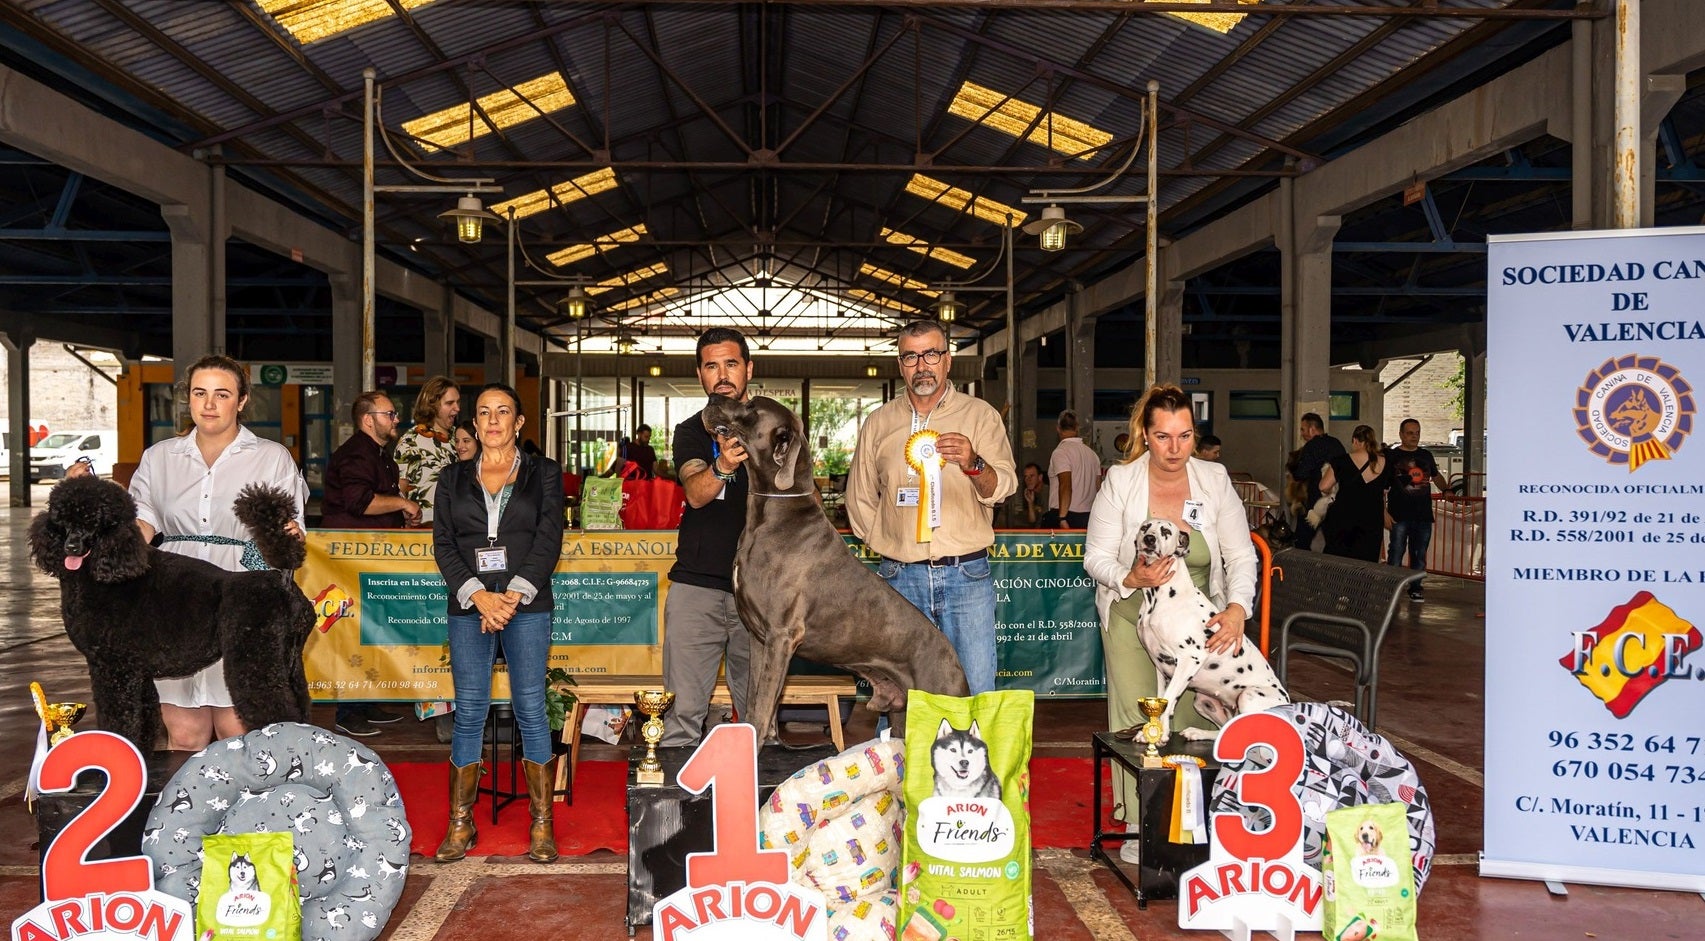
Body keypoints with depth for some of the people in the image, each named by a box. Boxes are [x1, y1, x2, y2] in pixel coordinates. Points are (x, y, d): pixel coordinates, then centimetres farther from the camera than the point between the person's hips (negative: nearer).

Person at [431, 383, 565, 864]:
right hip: (468, 607, 2)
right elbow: (443, 542, 6)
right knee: (469, 713, 2)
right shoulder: (454, 477, 13)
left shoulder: (544, 473, 8)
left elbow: (549, 539, -1)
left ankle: (542, 825, 5)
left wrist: (514, 595, -11)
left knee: (531, 711, -2)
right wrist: (478, 595, -9)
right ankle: (460, 825, 11)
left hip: (527, 607, -2)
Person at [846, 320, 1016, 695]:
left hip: (967, 576, -2)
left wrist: (974, 465, -28)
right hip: (901, 579, 2)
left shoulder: (980, 415, 5)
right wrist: (889, 546, 11)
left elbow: (1003, 486, -8)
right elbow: (859, 499, 19)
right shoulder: (878, 423, 11)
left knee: (976, 697, -2)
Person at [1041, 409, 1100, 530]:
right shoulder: (1091, 453, 14)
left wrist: (1062, 518, -19)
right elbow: (1098, 486, 14)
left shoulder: (1060, 452, -8)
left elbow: (1065, 486, -18)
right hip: (1088, 518, 7)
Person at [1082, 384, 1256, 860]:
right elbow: (1096, 556, -8)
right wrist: (1131, 579, -28)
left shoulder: (1215, 481, -5)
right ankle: (1138, 826, 7)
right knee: (1135, 720, -4)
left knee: (1195, 720, -1)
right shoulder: (1120, 481, -10)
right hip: (1131, 618, -1)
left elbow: (1241, 555, -4)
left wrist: (1238, 608, -20)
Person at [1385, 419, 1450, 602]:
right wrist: (1384, 512, -12)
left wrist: (1446, 489, 11)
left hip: (1423, 515, 5)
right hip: (1399, 516, -4)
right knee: (1396, 554, -3)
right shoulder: (1391, 456, -1)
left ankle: (1415, 589, 21)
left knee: (1420, 555, 10)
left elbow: (1436, 476, 29)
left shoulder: (1426, 455, 14)